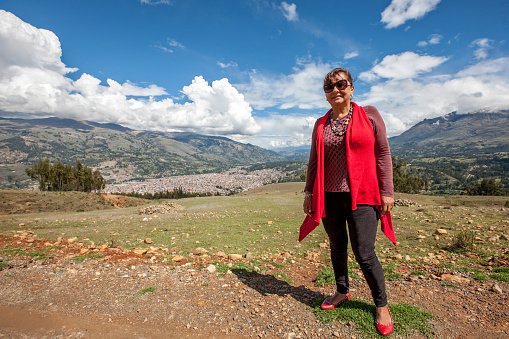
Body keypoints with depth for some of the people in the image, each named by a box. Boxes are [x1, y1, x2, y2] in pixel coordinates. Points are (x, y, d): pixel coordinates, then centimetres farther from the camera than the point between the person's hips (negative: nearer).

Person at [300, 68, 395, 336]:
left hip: (361, 196, -3)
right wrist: (308, 192, 7)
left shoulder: (369, 114, 1)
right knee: (337, 248, 14)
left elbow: (383, 154, -1)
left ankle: (382, 304, 22)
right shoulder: (321, 124, 9)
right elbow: (314, 161, 11)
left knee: (364, 253, -3)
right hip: (330, 197, 4)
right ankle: (342, 292, 36)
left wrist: (386, 191, -5)